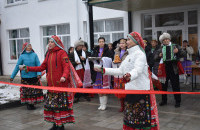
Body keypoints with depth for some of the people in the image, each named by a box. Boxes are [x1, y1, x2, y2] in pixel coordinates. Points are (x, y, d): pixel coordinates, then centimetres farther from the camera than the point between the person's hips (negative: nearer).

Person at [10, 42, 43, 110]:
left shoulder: (34, 55, 0)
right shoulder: (22, 56, -1)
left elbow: (38, 64, -2)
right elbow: (17, 66, 4)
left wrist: (39, 73, -16)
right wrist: (12, 76, 5)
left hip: (34, 76, 1)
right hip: (25, 77, -1)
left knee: (35, 90, 4)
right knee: (27, 91, 2)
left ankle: (33, 103, 19)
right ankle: (28, 104, 17)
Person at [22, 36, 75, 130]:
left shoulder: (62, 53, -5)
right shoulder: (49, 53, 16)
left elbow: (66, 67, -15)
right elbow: (42, 67, 15)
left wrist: (64, 76, -33)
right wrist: (28, 68, 9)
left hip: (61, 84, -7)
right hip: (51, 84, 7)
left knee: (61, 104, -3)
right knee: (51, 104, 10)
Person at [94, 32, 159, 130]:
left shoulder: (140, 54, -9)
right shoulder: (129, 55, 19)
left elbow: (137, 70, -26)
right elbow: (120, 70, 19)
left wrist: (130, 76, -48)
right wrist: (103, 70, 16)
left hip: (140, 89, -9)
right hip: (129, 89, 9)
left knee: (142, 117, -7)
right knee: (129, 116, 13)